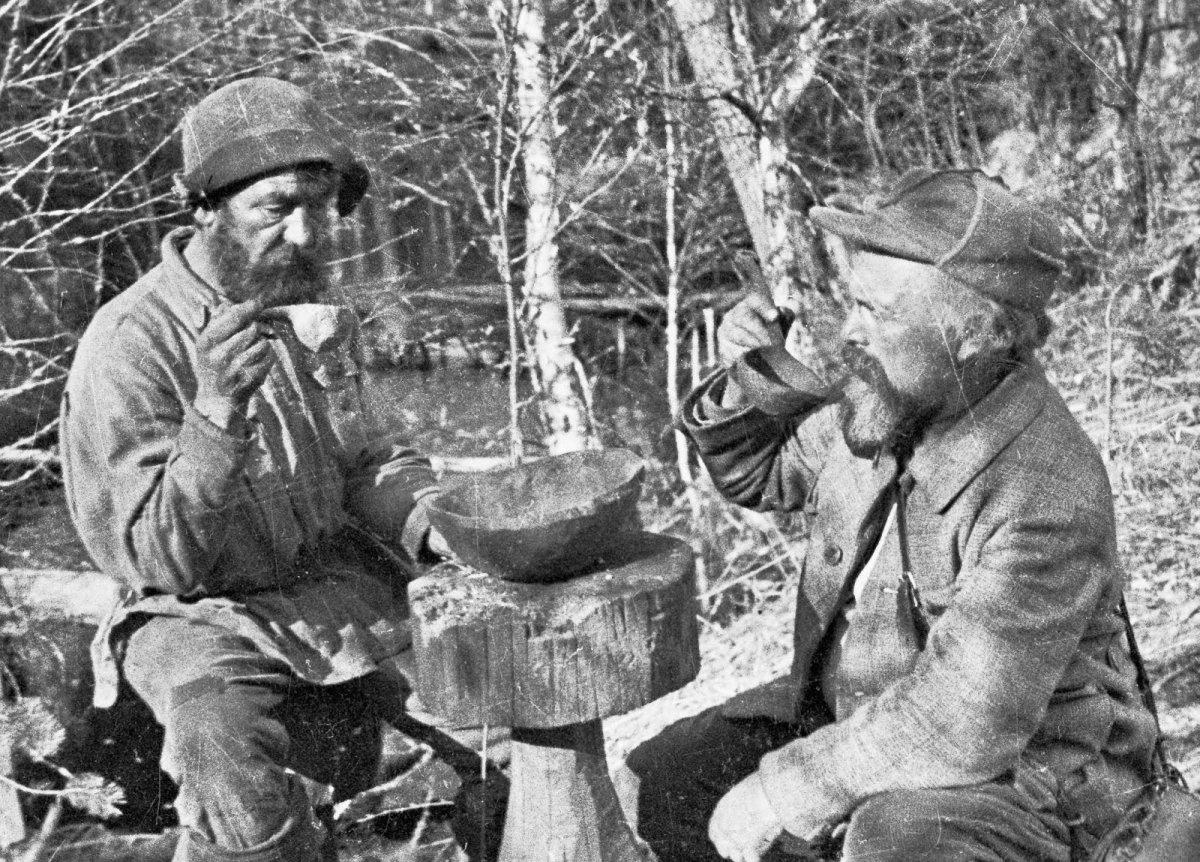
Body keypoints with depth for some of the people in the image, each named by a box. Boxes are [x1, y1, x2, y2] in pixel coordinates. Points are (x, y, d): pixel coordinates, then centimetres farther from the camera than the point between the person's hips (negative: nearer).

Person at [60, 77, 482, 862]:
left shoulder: (311, 316, 4)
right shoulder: (129, 346, -18)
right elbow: (159, 562, -20)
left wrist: (431, 520, -11)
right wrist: (217, 412, -34)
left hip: (339, 581, 7)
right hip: (204, 615, -6)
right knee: (223, 727, -36)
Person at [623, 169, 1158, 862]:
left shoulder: (1046, 497, -30)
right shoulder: (884, 403, -7)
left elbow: (963, 724, -32)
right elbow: (764, 473, 14)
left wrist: (782, 788, -25)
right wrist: (747, 382, -7)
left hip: (1017, 764, -8)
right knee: (661, 782, 0)